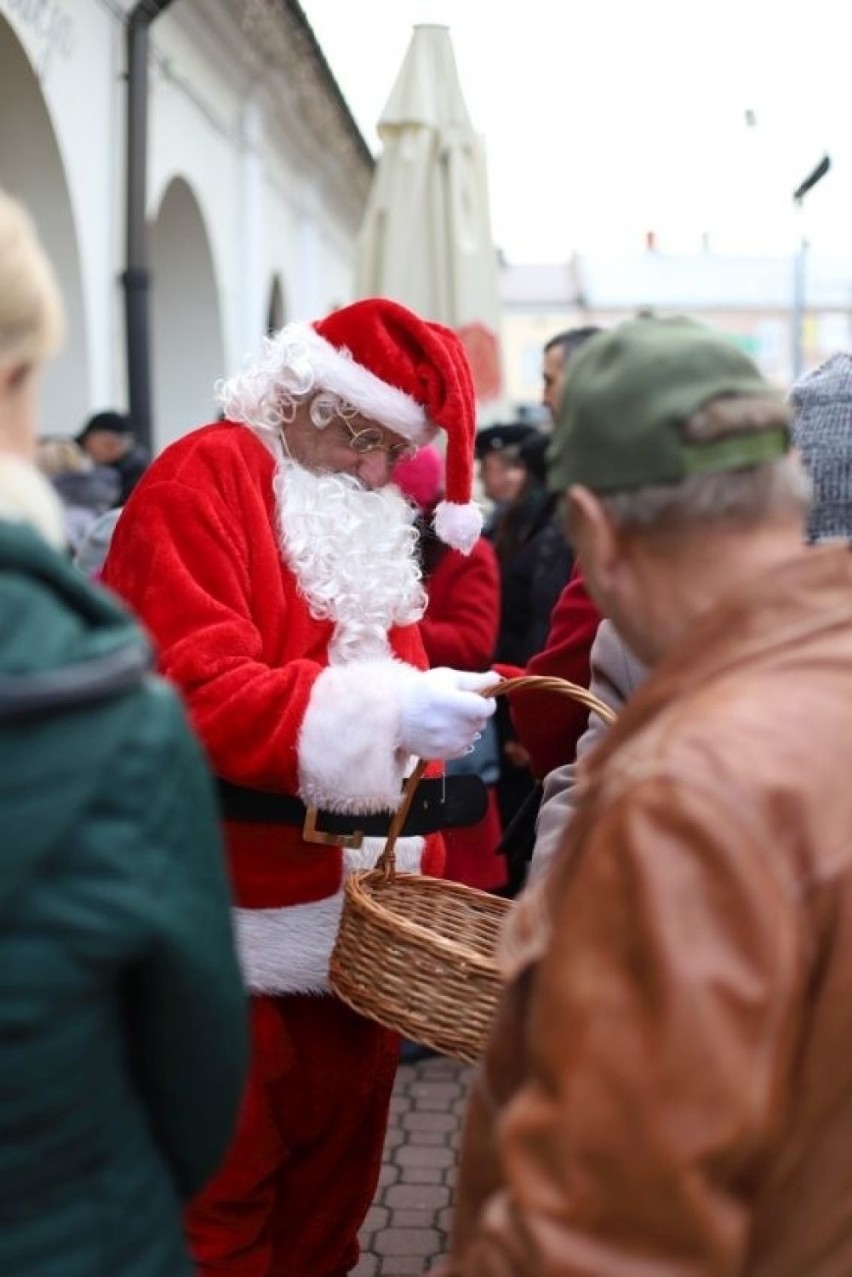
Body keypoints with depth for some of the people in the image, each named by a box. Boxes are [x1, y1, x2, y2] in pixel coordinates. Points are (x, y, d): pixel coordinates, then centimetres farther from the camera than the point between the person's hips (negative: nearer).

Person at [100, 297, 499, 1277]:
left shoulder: (372, 511, 15)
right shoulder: (203, 480, -11)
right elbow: (197, 693, -23)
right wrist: (382, 713, -32)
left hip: (359, 905, 8)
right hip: (238, 915, -7)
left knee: (337, 1163, 19)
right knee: (222, 1183, 6)